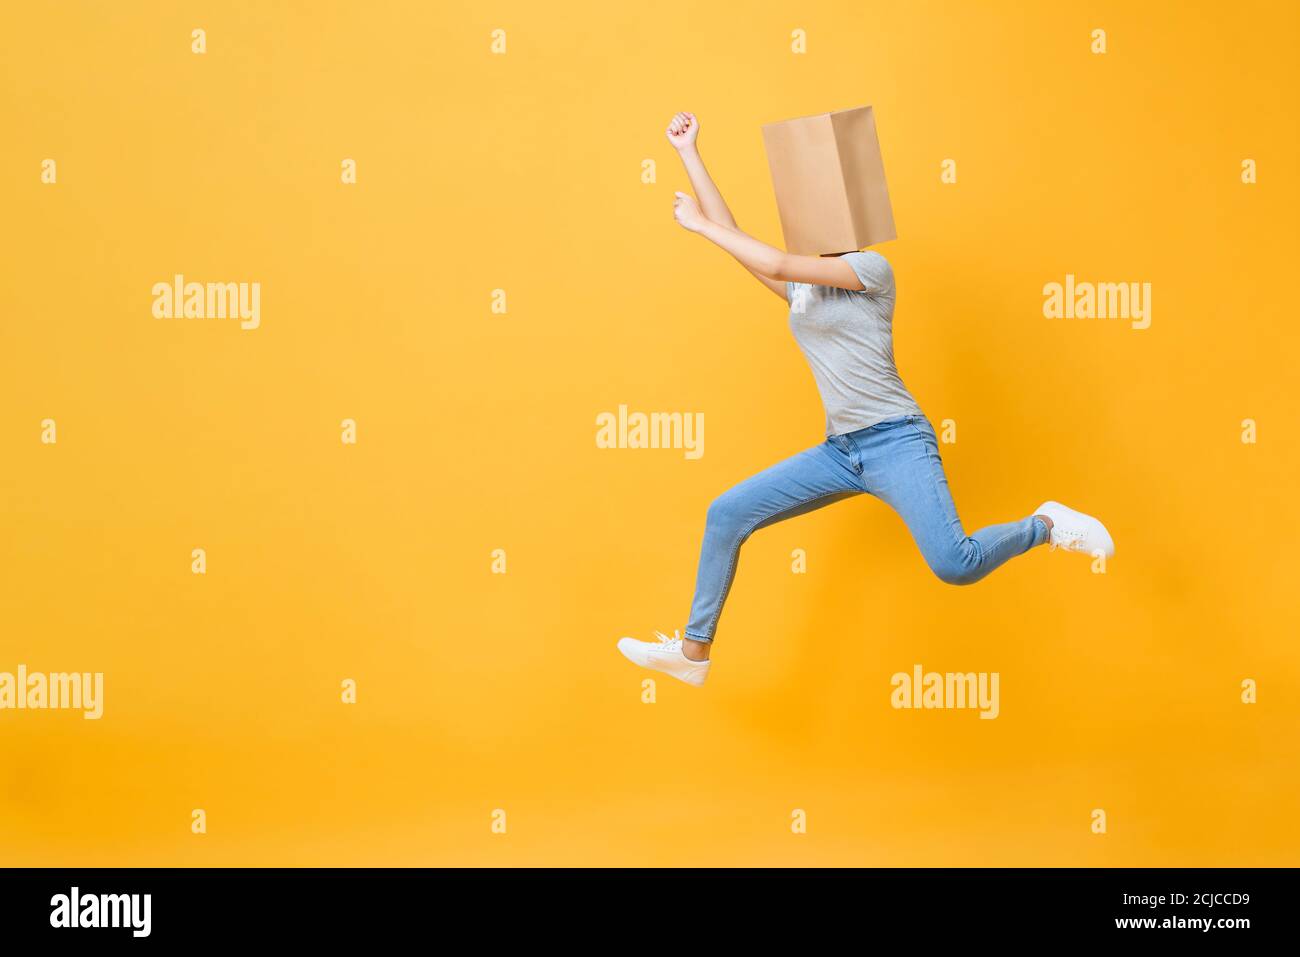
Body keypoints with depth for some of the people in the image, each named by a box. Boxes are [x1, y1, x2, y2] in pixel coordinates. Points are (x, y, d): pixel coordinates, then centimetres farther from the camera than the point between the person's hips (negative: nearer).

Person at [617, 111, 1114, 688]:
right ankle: (695, 652, 9)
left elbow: (774, 262, -17)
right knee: (726, 515, 0)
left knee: (954, 566, -25)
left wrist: (700, 226, -7)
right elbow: (731, 235, 15)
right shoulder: (801, 290, 16)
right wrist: (688, 154, 14)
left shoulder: (871, 268, -5)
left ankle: (1045, 525, 5)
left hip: (895, 442, -8)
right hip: (839, 452, 8)